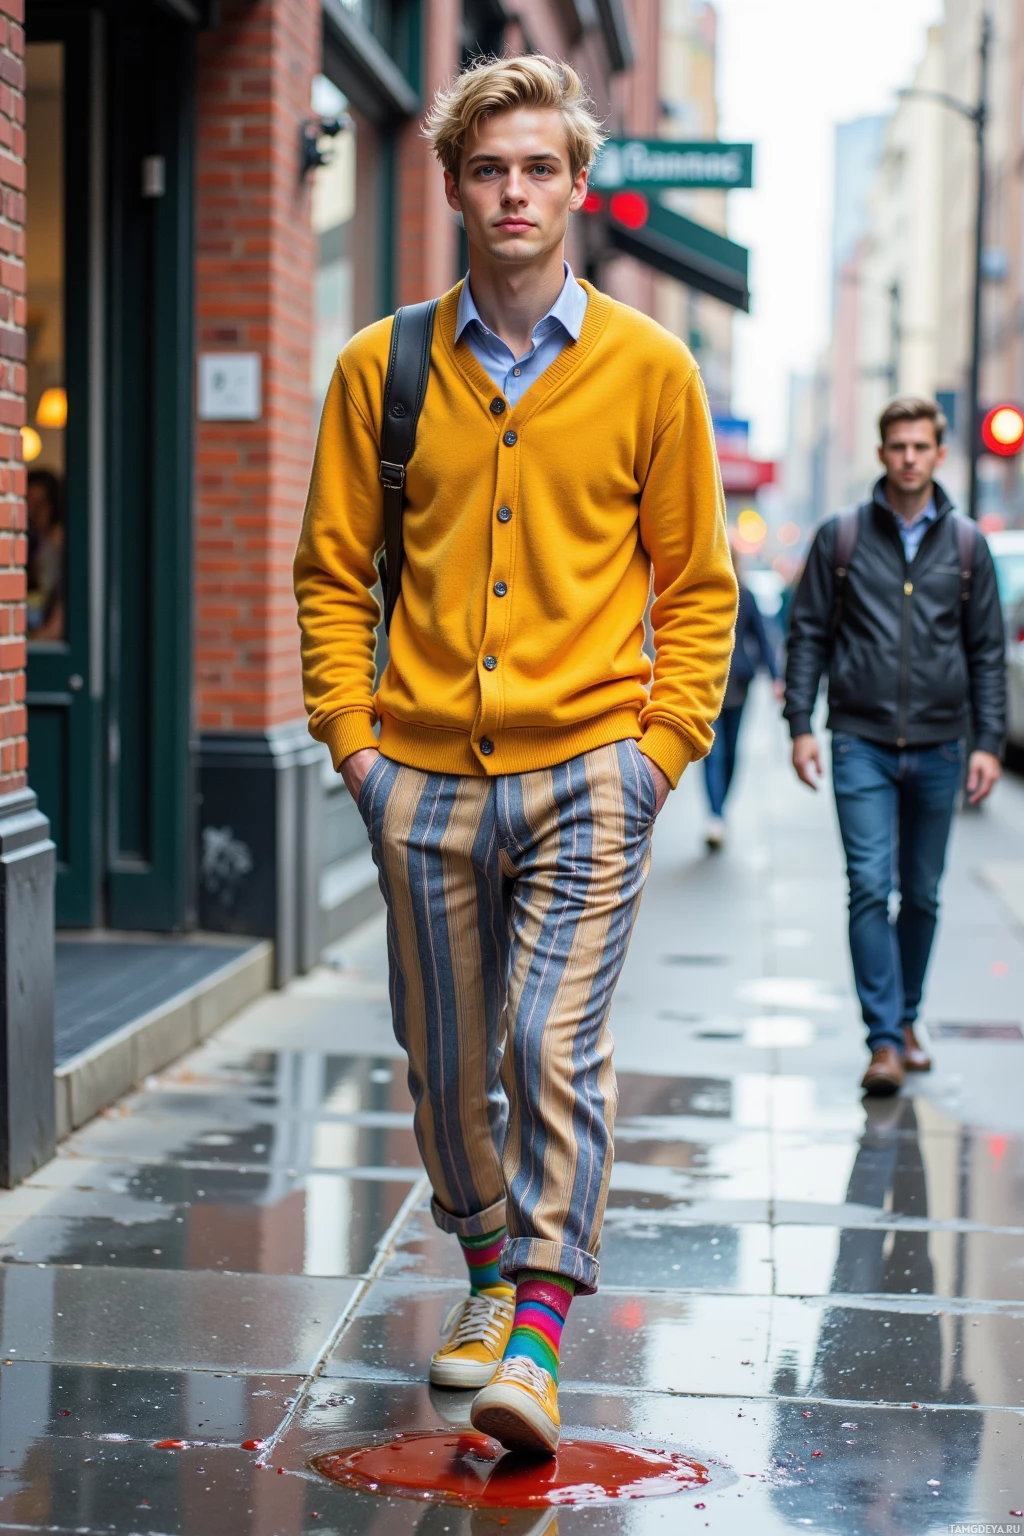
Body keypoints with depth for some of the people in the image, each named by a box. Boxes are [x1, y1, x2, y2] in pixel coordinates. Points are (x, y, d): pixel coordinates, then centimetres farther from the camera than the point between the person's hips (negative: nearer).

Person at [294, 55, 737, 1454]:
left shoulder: (648, 370, 2)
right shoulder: (381, 370, 5)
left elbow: (697, 582, 6)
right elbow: (333, 569, 9)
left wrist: (664, 746, -3)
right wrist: (353, 738, 0)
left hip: (587, 771, -2)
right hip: (427, 778, 3)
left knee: (556, 1047, -13)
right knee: (446, 1062, 11)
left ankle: (537, 1331, -10)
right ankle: (492, 1267, 31)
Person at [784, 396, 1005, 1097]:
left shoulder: (966, 544, 7)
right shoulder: (840, 537, 3)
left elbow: (988, 650, 9)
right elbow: (808, 634, 5)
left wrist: (989, 742, 2)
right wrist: (801, 725, -3)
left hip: (938, 749, 2)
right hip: (862, 744, -2)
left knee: (922, 896, 10)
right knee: (870, 888, -10)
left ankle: (906, 1019, 26)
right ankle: (885, 1041, -10)